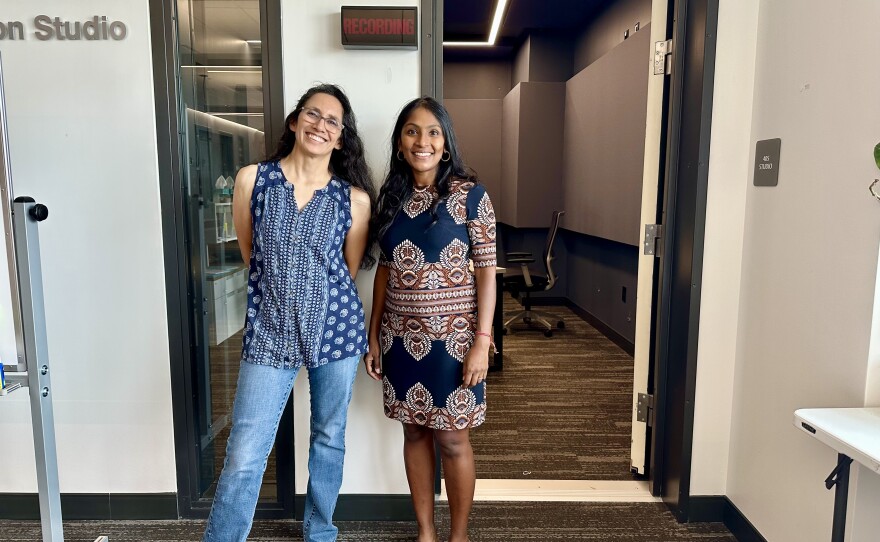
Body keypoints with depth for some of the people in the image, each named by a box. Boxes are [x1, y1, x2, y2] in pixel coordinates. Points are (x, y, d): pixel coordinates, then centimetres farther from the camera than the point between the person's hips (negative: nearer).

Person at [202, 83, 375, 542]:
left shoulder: (355, 198, -3)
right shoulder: (252, 179, -2)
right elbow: (250, 256, 9)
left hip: (336, 330, 1)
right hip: (269, 333, -1)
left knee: (329, 439, 16)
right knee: (244, 456, 0)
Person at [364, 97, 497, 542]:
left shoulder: (469, 194, -7)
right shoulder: (391, 196, 5)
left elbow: (486, 271, -8)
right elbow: (384, 269, 8)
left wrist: (482, 341, -13)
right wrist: (373, 335, 7)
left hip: (451, 336, -4)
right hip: (401, 336, 4)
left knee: (451, 438, 7)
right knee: (414, 432, 15)